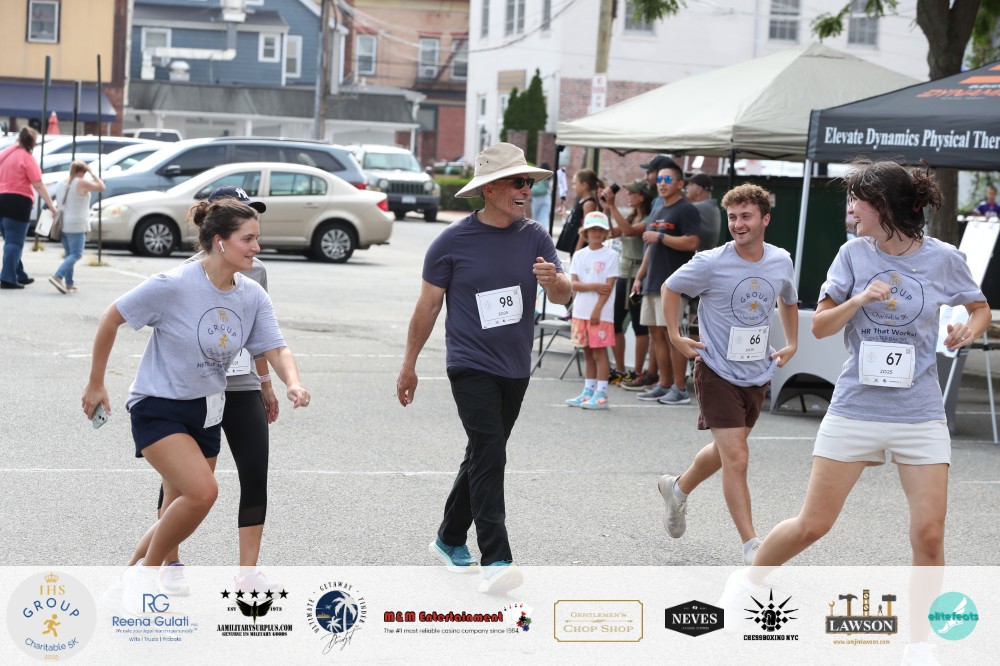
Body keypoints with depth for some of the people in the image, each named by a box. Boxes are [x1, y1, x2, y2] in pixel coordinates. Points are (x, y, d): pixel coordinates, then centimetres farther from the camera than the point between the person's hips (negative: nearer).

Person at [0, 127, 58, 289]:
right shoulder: (27, 158, -10)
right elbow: (39, 186, -13)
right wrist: (51, 206, -11)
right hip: (18, 201, -7)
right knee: (15, 242, -4)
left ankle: (19, 276, 24)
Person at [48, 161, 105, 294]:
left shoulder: (64, 184, 12)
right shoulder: (82, 183, -9)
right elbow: (101, 187, -4)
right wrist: (93, 174, 4)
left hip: (63, 224, 8)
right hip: (76, 225, -8)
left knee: (70, 254, 14)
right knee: (76, 254, -8)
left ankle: (69, 283, 10)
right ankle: (58, 276, -25)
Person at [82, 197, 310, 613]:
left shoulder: (253, 296, -2)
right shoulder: (174, 286, -20)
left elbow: (275, 349, -4)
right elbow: (111, 318, -11)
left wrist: (292, 383, -27)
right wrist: (96, 384, -5)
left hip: (205, 413, 7)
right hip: (159, 407, -7)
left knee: (182, 512, 12)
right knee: (203, 490, -26)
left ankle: (128, 582, 34)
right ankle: (147, 571, -4)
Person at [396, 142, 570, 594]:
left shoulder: (534, 238, 2)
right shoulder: (453, 242, -7)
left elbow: (563, 296, -5)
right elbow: (428, 306, 1)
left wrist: (553, 280, -29)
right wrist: (409, 365, 6)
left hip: (515, 369, 5)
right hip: (471, 365, -5)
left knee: (483, 457, 16)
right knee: (490, 457, -17)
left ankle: (450, 540, 34)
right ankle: (496, 561, -22)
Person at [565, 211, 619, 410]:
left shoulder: (610, 255, -3)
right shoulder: (579, 255, 10)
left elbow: (609, 286, -8)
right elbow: (573, 283, 1)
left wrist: (597, 310, -14)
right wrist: (593, 286, -15)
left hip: (601, 313, -5)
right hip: (581, 311, 5)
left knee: (599, 352, -5)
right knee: (588, 352, 11)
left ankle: (601, 394, -5)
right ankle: (588, 391, 17)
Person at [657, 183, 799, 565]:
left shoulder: (781, 262, -1)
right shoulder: (711, 264, -15)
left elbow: (788, 301, 21)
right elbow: (671, 288, 2)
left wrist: (791, 345, 13)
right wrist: (676, 337, -2)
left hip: (758, 374, 6)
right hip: (718, 373, -6)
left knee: (726, 451, 21)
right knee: (737, 459, -12)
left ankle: (678, 489, 48)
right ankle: (751, 545, -8)